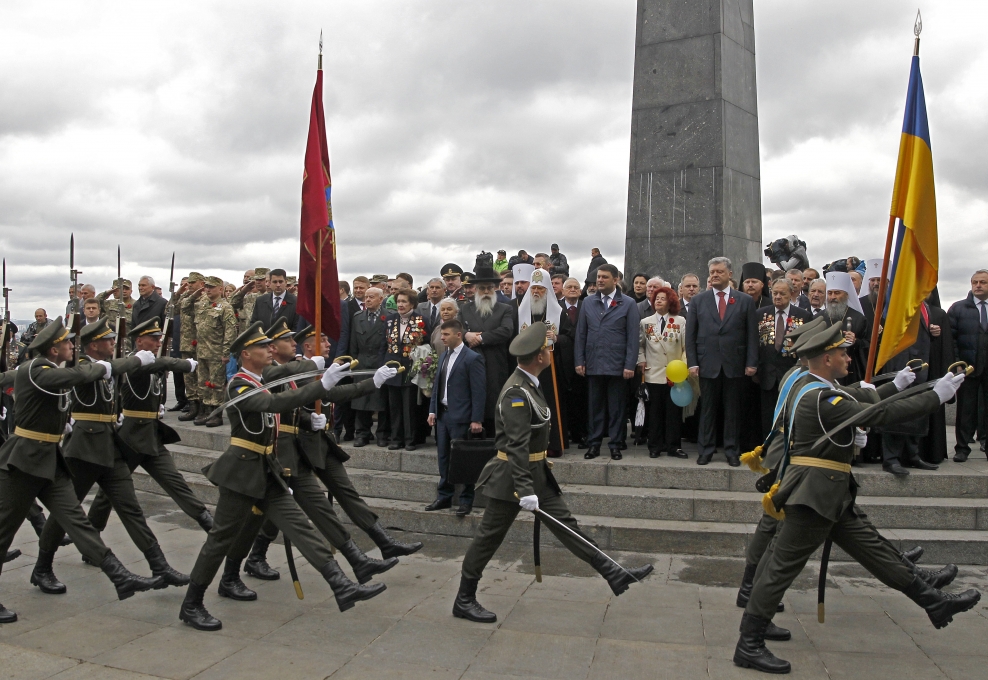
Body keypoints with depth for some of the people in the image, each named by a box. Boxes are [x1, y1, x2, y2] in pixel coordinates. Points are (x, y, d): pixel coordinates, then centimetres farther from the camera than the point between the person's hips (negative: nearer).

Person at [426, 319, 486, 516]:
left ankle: (466, 500, 11)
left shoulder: (472, 358, -11)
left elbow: (479, 391, -13)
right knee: (443, 458, 13)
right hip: (442, 414, 7)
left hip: (460, 417, -7)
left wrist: (476, 419, -16)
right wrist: (433, 410, 11)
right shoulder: (444, 356, 13)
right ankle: (444, 497, 23)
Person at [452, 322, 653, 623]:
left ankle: (615, 575, 11)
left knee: (565, 524, 9)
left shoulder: (529, 384, 9)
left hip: (537, 471, 9)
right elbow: (516, 446, -27)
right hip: (511, 475, -9)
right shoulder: (516, 392, -23)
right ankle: (464, 600, 16)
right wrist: (525, 491, -29)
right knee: (490, 536, 2)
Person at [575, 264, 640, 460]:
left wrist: (630, 365, -9)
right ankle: (594, 443, 16)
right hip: (593, 364, 3)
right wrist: (579, 361, 2)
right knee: (595, 406, 9)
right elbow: (581, 334, 9)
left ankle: (615, 444, 14)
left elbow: (632, 337, -3)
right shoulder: (588, 302, 9)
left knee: (616, 407, 5)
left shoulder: (628, 304, 0)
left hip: (617, 365, -2)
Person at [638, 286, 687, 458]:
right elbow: (639, 344, 15)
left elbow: (686, 346, 1)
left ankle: (673, 446, 10)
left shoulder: (680, 321, 2)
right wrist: (641, 361, 4)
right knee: (655, 410, 5)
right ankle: (655, 446, 13)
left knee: (674, 410, 2)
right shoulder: (646, 322, 8)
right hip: (654, 373, 1)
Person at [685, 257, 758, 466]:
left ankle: (732, 451, 15)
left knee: (732, 410, 6)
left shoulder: (745, 301, 5)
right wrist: (692, 362, -3)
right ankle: (706, 450, 14)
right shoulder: (699, 300, 7)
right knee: (707, 409, 6)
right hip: (708, 364, 1)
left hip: (734, 365, 0)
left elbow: (752, 335, 3)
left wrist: (751, 363, -4)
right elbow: (690, 334, 4)